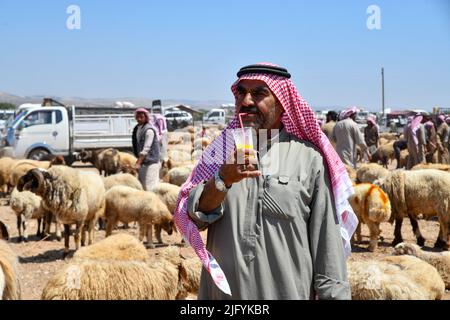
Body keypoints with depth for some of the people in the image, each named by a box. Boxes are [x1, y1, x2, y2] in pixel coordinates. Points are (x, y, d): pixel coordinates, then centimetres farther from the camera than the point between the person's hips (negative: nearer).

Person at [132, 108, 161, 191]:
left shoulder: (149, 130, -15)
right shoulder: (137, 128, 10)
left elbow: (146, 149, -20)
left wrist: (138, 163, -22)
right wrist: (138, 160, 13)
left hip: (151, 162, -8)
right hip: (142, 161, 8)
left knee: (150, 187, -10)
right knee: (142, 185, 11)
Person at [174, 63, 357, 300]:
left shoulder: (309, 159, -5)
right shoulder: (221, 151, 3)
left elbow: (327, 245, -4)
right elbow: (191, 217, -9)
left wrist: (333, 294, -7)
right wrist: (223, 179, -24)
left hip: (289, 292, -2)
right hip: (222, 292, 2)